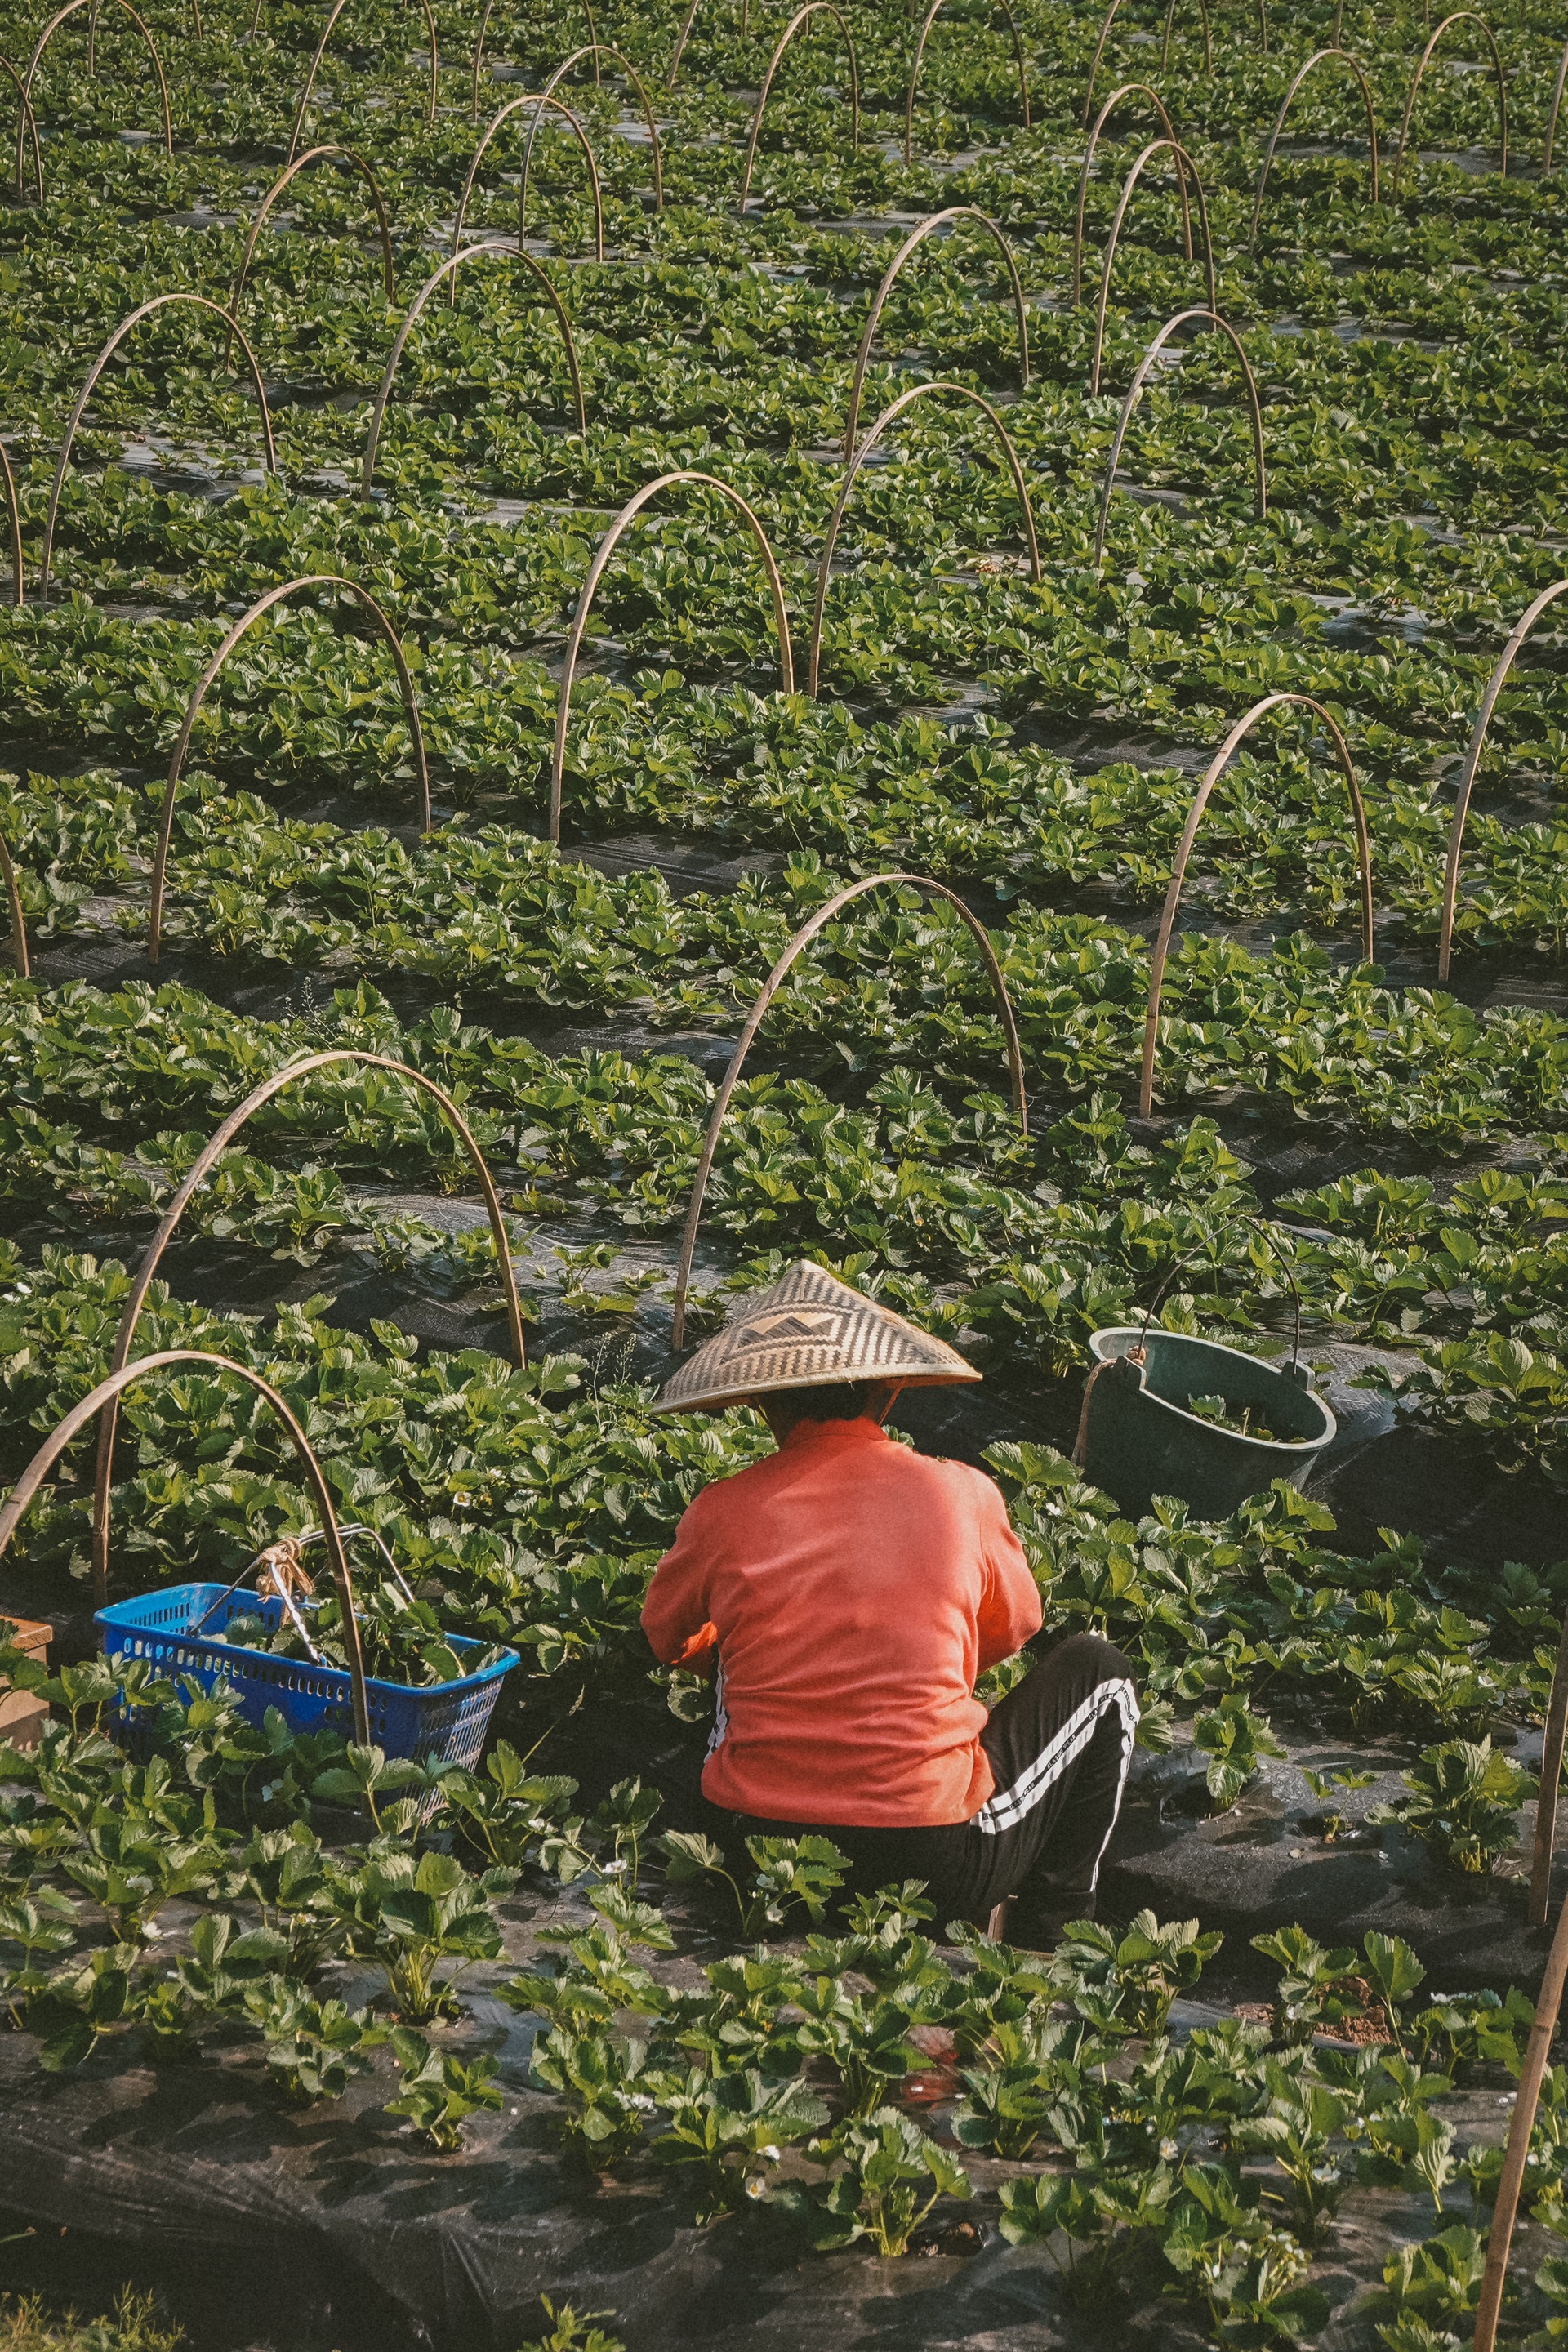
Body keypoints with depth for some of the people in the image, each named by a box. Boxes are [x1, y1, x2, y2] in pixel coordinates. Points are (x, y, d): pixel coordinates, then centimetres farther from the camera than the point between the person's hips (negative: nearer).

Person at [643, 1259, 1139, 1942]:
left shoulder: (722, 1513, -1)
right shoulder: (962, 1494, -3)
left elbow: (666, 1637, 20)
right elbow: (1013, 1627, 18)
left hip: (762, 1862, 3)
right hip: (942, 1873, -3)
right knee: (1096, 1670, 22)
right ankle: (1047, 1938, 23)